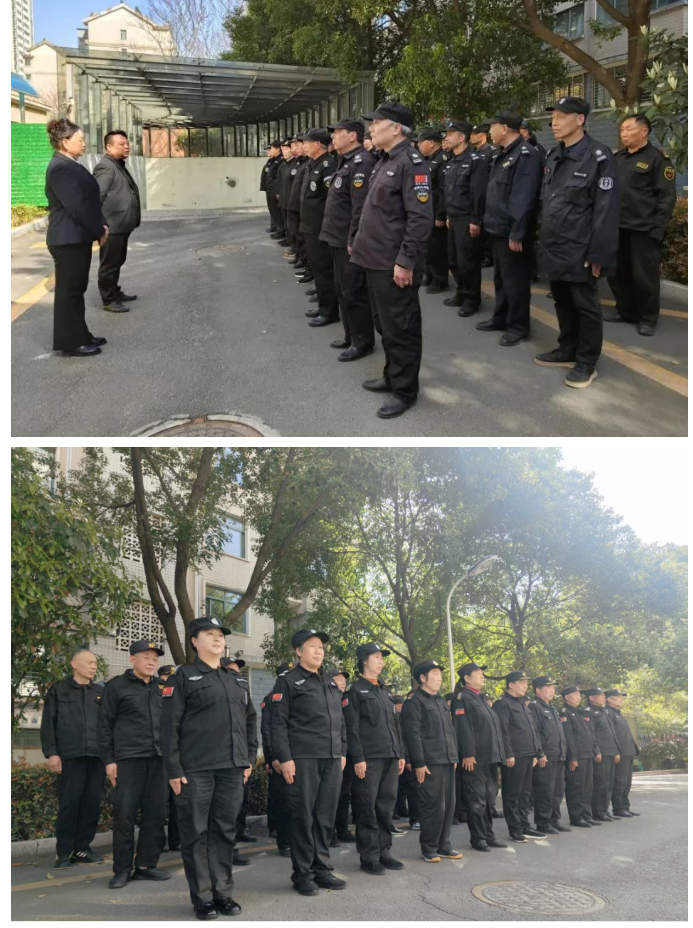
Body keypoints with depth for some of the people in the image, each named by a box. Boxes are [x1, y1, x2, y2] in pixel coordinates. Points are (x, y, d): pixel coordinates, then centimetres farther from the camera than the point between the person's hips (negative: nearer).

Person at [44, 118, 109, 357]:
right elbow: (76, 205, -22)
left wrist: (102, 225, 2)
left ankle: (79, 336, 25)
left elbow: (89, 199, 15)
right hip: (68, 239, -10)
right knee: (68, 290, -2)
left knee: (76, 289, 16)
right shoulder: (60, 168, -18)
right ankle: (70, 343, 4)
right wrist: (99, 231, -14)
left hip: (78, 237, 10)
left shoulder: (70, 165, 14)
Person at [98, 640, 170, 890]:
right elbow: (105, 725, 0)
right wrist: (108, 760, -5)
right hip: (128, 759, -4)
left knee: (155, 813, 4)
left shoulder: (162, 687, 15)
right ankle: (122, 869, 6)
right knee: (124, 814, -3)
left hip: (159, 758, 5)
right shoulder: (116, 687, 2)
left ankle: (146, 865, 14)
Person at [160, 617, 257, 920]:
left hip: (232, 768, 5)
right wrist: (174, 769, -11)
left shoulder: (237, 680, 16)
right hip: (196, 768, -5)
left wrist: (249, 758, 11)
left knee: (225, 831, 8)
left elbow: (250, 720, 20)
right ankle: (202, 897, 10)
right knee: (196, 833, 1)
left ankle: (223, 892, 17)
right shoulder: (184, 676, -1)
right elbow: (169, 725, -6)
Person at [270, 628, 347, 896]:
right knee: (303, 816, -1)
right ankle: (302, 874, 8)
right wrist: (284, 758, -13)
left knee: (325, 817, 7)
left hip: (332, 760, 6)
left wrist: (342, 753, 14)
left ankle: (321, 869, 17)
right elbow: (278, 723, -7)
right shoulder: (288, 681, -1)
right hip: (303, 760, -6)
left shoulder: (330, 684, 19)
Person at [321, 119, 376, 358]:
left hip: (349, 241, -10)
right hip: (339, 239, 10)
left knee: (354, 292, -2)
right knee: (343, 291, 17)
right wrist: (338, 236, 19)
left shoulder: (362, 162, -17)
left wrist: (353, 240, -23)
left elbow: (360, 206, -23)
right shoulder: (346, 161, 15)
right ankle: (351, 336, 28)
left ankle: (363, 342, 8)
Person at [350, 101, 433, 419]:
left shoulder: (411, 163, -16)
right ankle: (392, 375, 33)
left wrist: (406, 261, -23)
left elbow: (421, 219, -22)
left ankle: (405, 390, 11)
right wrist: (363, 244, 19)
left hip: (395, 265, -10)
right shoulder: (383, 162, 13)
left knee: (400, 328, 0)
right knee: (384, 324, 19)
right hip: (376, 260, 10)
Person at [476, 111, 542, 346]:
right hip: (498, 229, 10)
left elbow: (523, 199, -23)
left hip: (511, 231, -9)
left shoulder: (526, 155, -17)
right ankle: (500, 318, 30)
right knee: (500, 278, 18)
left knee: (514, 280, 0)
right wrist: (490, 221, 15)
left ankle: (518, 326, 10)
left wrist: (517, 233, -24)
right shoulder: (502, 155, 14)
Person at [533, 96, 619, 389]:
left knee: (585, 306, 4)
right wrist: (544, 241, 13)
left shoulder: (598, 156, -11)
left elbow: (606, 209, -14)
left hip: (579, 250, -7)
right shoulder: (553, 156, 11)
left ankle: (587, 362, 13)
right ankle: (568, 350, 30)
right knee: (562, 302, 16)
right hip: (553, 247, 7)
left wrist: (598, 253, -16)